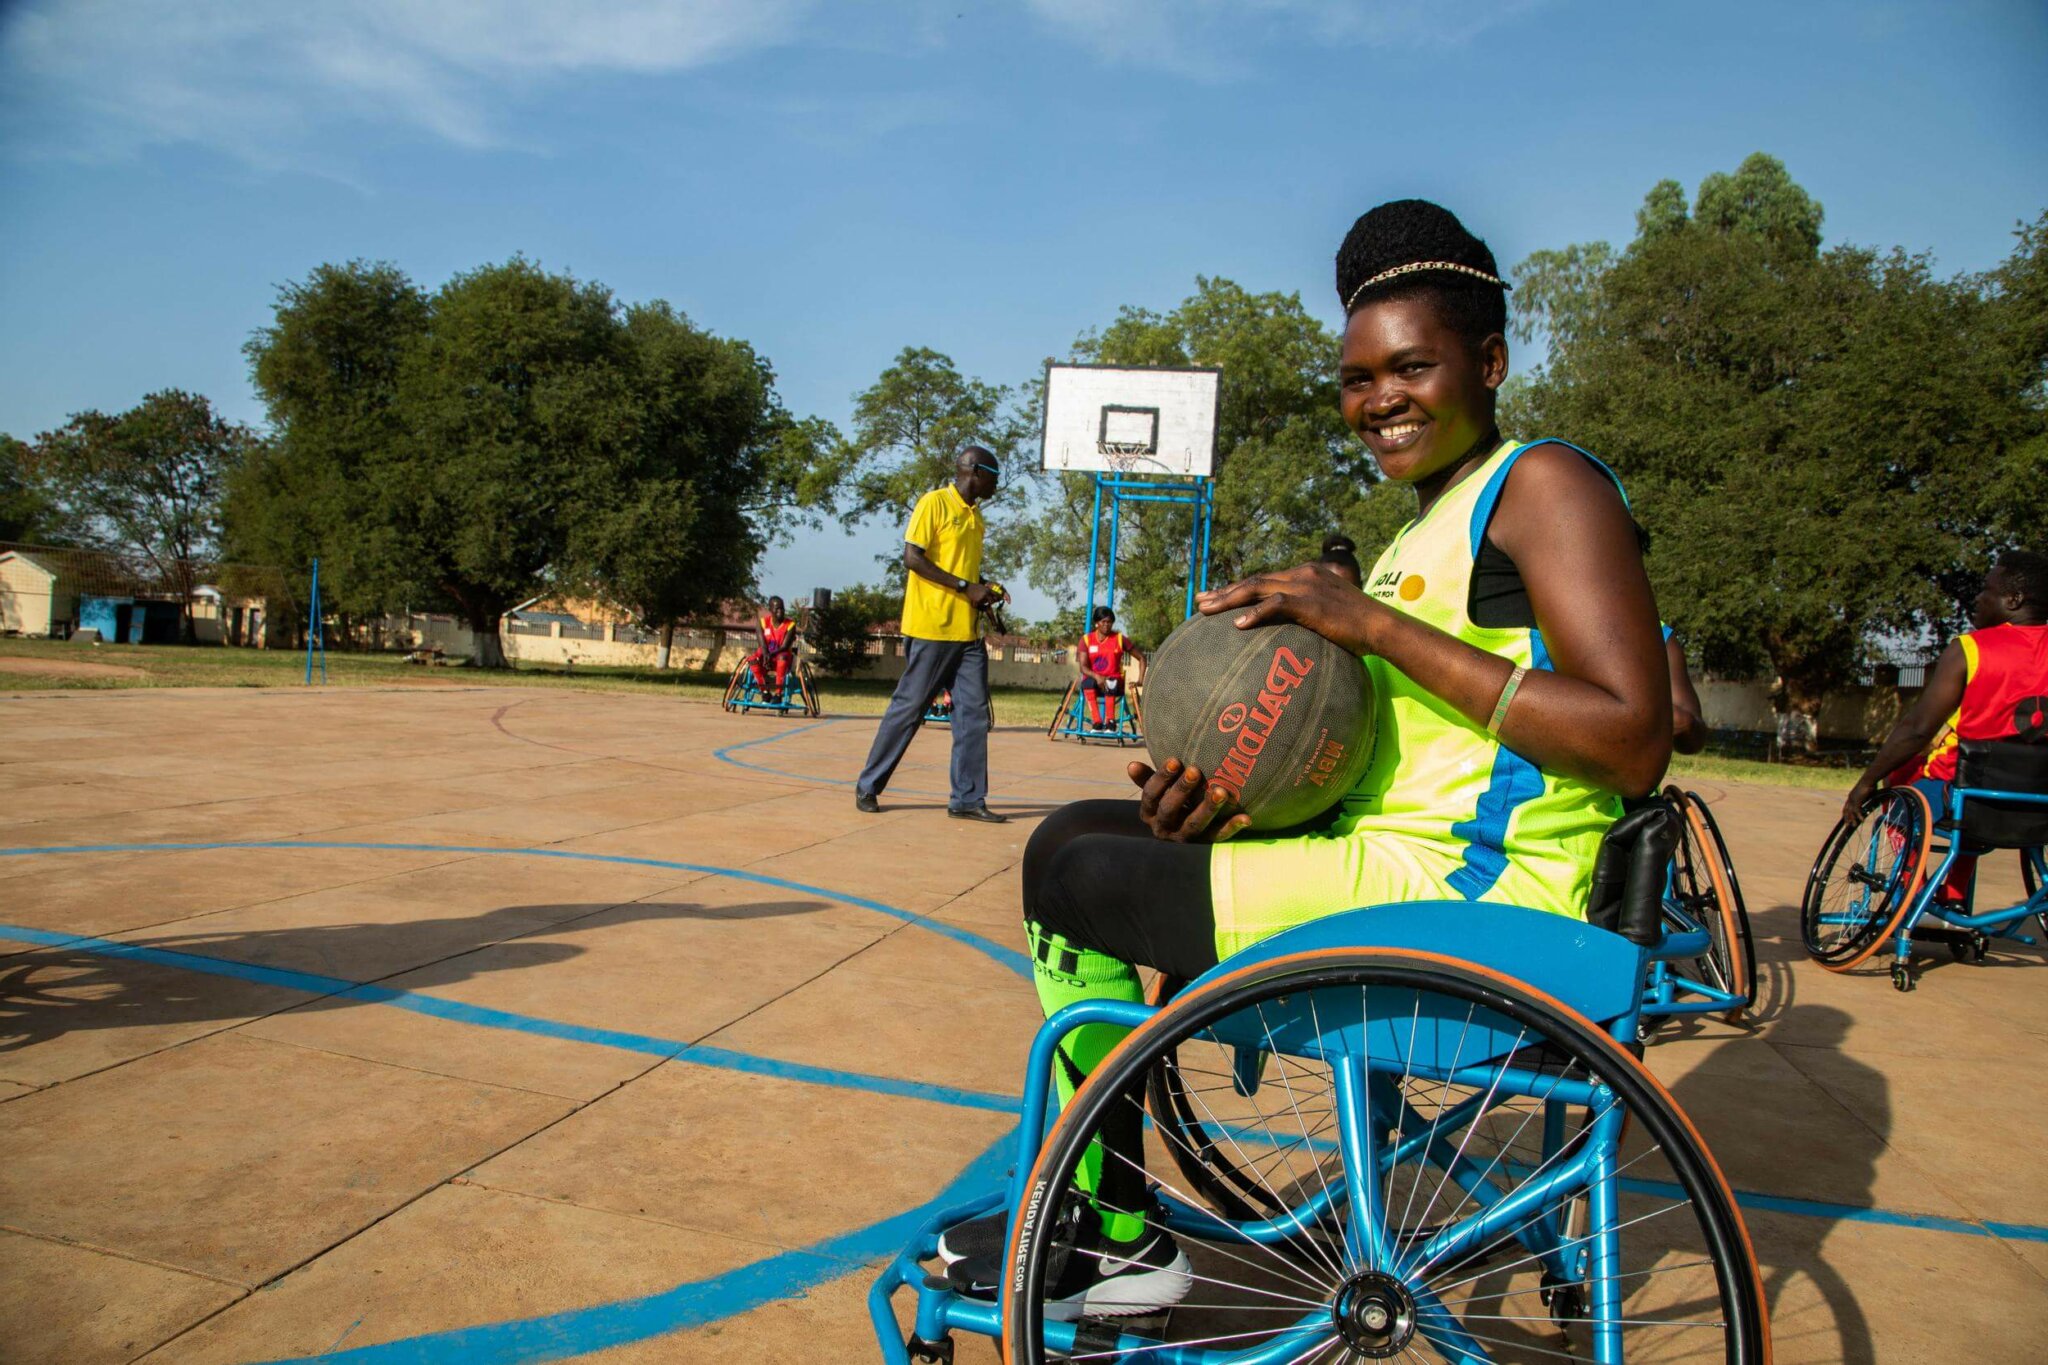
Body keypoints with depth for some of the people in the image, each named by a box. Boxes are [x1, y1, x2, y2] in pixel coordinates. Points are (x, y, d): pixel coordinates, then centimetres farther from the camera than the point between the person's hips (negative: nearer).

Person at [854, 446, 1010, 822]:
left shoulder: (974, 514, 17)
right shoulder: (934, 502, -6)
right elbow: (912, 558, -13)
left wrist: (985, 590, 6)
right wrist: (965, 588, -16)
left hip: (968, 630, 8)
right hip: (933, 626, -8)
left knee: (974, 712, 2)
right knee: (909, 706, -2)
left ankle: (968, 799, 6)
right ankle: (868, 785, 11)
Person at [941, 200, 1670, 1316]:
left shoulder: (1543, 481, -8)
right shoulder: (1425, 528, 20)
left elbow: (1633, 745, -21)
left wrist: (1372, 624, -20)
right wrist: (1227, 798, -2)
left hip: (1458, 894, -10)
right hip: (1379, 857, 10)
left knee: (1072, 874, -9)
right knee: (1074, 833, 12)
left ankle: (1118, 1240, 12)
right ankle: (1090, 1212, 17)